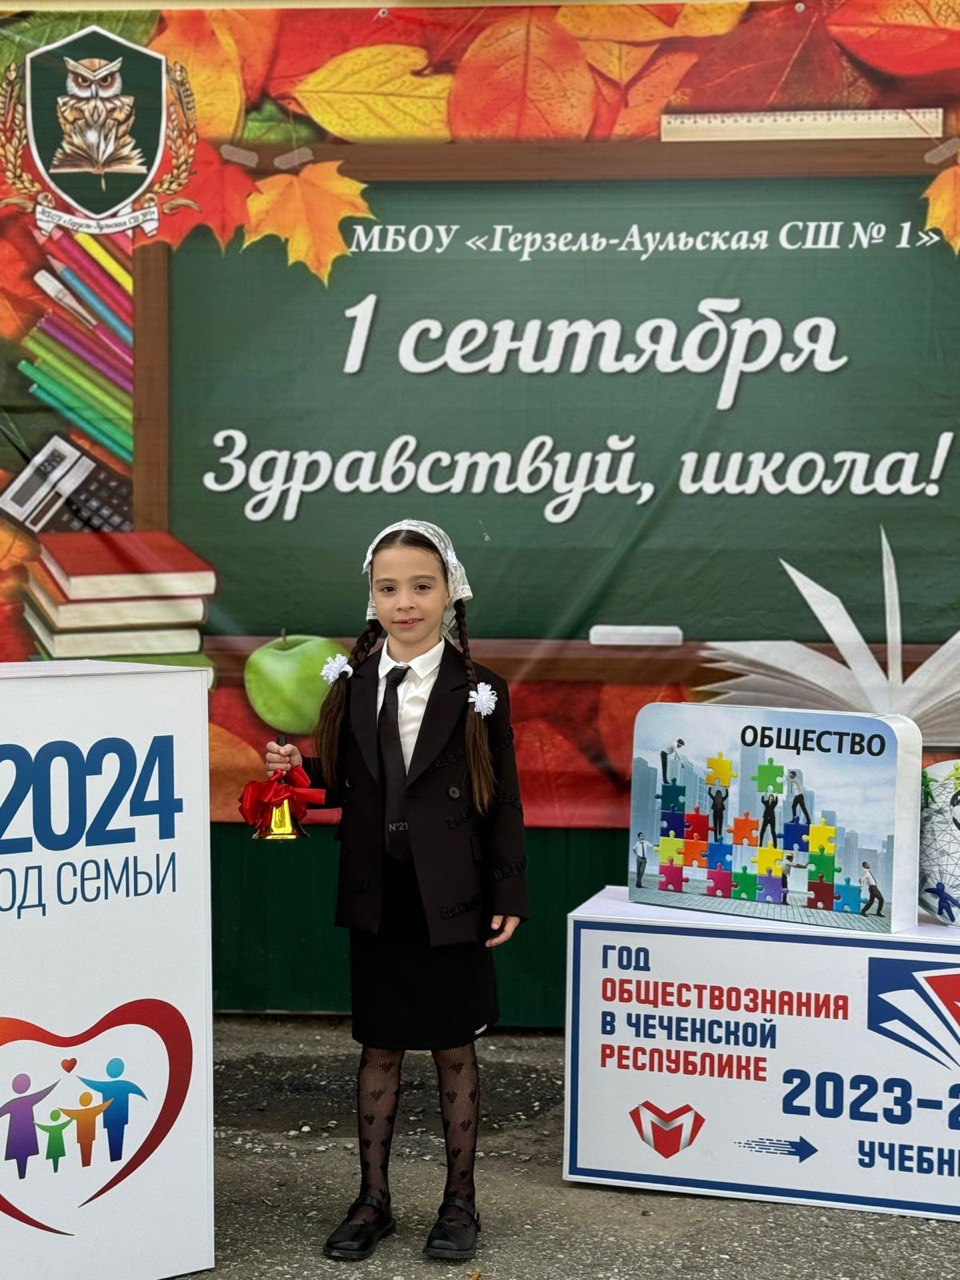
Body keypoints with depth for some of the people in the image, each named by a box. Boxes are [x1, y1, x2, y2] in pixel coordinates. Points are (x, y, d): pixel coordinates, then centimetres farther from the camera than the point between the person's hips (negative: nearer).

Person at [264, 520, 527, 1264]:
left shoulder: (479, 692, -5)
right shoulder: (350, 684, 3)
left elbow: (503, 803, -4)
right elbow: (338, 784, 8)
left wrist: (510, 894, -6)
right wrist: (295, 769, -12)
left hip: (451, 902, -2)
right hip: (376, 897, 3)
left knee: (454, 1049, 9)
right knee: (379, 1047, 12)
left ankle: (460, 1202, 23)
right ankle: (373, 1200, 24)